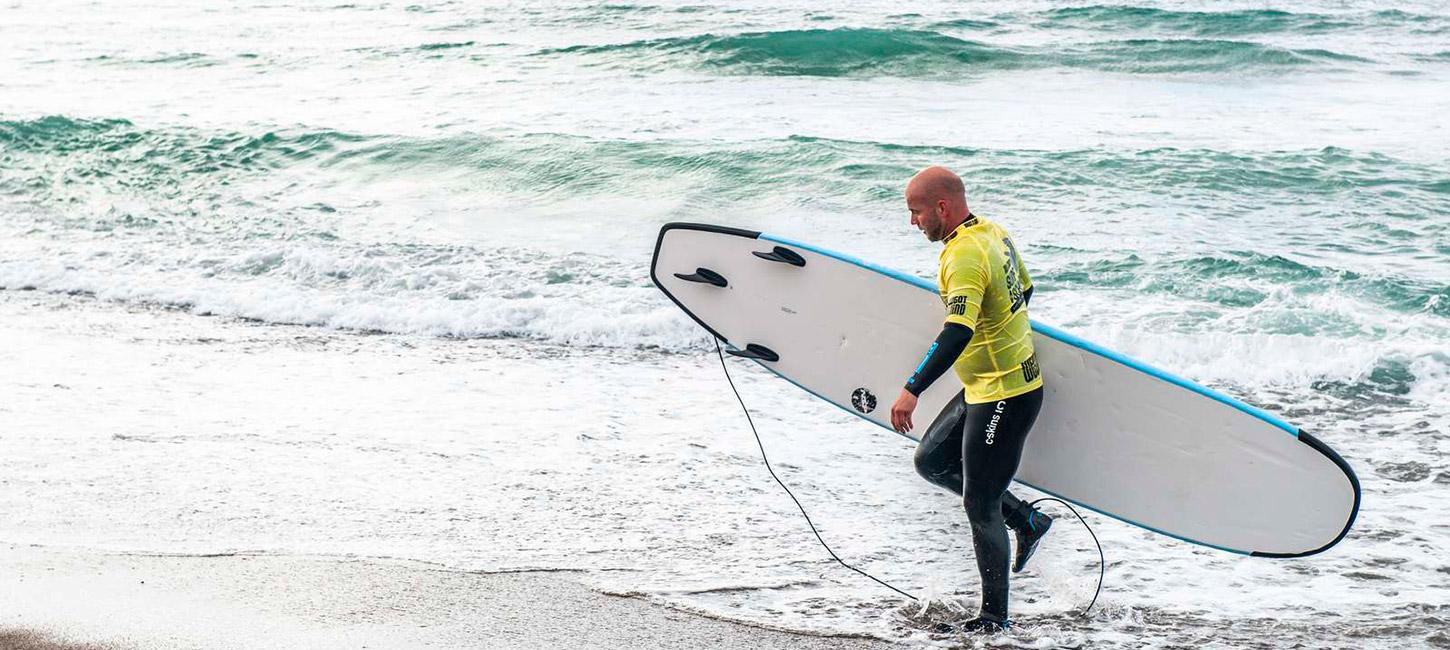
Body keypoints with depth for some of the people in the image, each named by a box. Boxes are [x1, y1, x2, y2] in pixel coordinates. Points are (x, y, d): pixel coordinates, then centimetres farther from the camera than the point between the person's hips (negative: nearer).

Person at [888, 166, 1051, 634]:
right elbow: (1024, 290, 20)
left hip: (1004, 395, -10)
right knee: (931, 461, 18)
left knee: (979, 506, -1)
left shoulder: (964, 256, -24)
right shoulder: (994, 233, 6)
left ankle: (994, 615, 12)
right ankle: (1025, 519, 25)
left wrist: (912, 390, -39)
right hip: (985, 388, 10)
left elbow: (957, 333, -35)